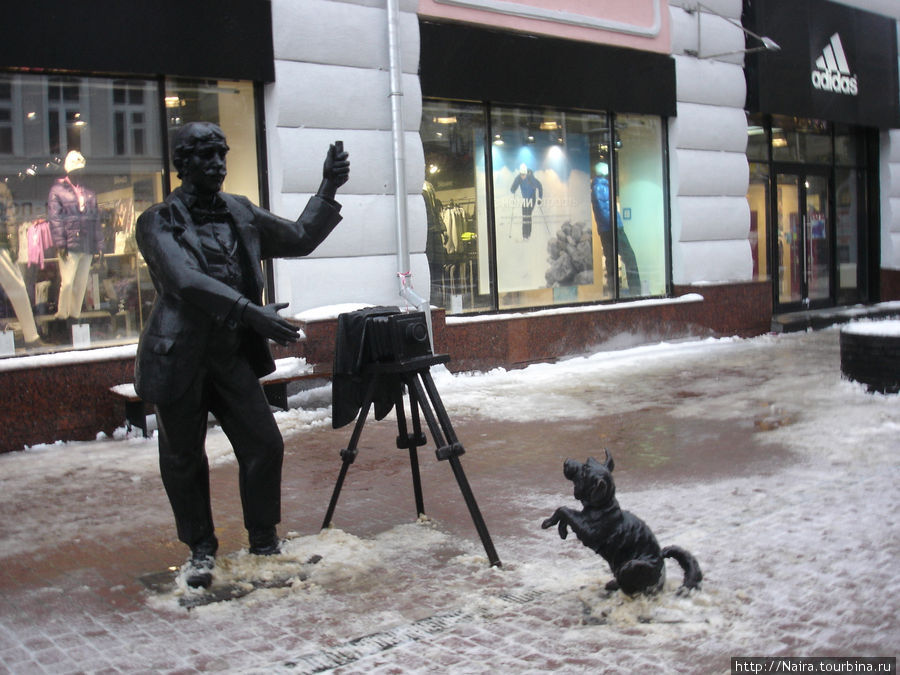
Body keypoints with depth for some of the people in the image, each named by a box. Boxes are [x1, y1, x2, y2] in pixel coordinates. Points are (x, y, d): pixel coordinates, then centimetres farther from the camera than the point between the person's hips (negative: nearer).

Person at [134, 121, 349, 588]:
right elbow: (186, 280, -24)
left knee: (265, 445, 0)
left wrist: (328, 191, 4)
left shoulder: (241, 213, 10)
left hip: (232, 356, 4)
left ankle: (265, 543, 18)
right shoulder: (158, 222, -8)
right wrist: (250, 311, -35)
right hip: (179, 358, -4)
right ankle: (201, 550, 25)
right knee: (184, 459, 6)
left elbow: (299, 239, 16)